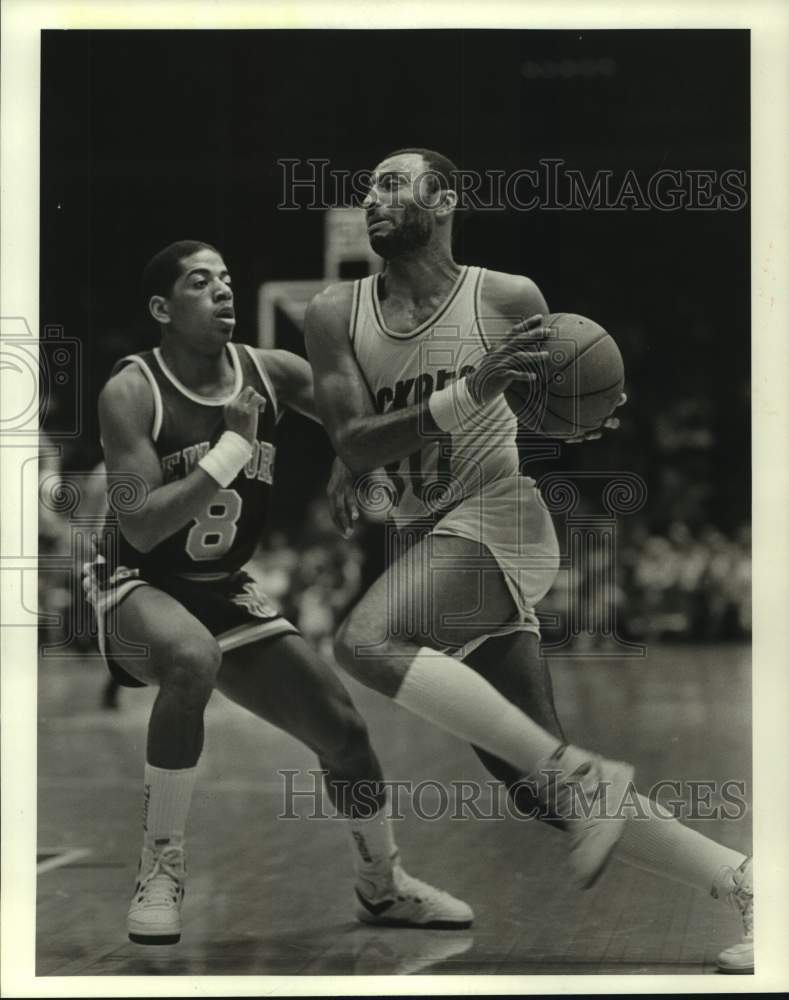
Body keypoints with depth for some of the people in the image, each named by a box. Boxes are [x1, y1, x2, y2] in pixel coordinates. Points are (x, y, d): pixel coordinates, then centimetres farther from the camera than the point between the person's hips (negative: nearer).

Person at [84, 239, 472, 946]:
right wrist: (234, 444, -27)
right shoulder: (131, 393, -19)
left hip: (226, 593, 6)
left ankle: (384, 888, 29)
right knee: (193, 659, -39)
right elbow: (141, 528, -27)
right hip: (140, 589, -6)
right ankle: (161, 867, -22)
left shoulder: (270, 372, -4)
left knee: (341, 728, 3)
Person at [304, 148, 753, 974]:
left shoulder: (508, 299, -1)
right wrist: (469, 394, -20)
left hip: (499, 518, -5)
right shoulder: (336, 317, 5)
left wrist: (588, 426, -13)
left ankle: (574, 775, -25)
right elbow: (351, 444, -8)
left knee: (366, 641, -32)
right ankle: (741, 882, 14)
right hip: (422, 540, 5)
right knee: (541, 787, 2)